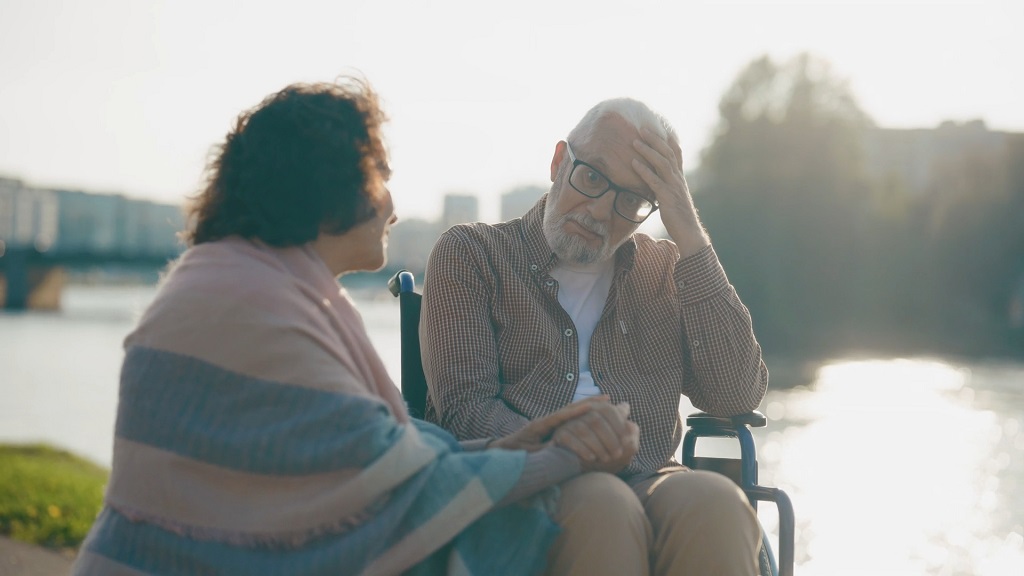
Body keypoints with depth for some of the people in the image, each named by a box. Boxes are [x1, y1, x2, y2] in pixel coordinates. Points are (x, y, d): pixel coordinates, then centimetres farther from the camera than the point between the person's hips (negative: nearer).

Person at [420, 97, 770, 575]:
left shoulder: (665, 271, 22)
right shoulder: (469, 253, 13)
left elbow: (738, 396, 5)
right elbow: (463, 406, -1)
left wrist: (690, 238, 3)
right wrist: (548, 443, -24)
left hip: (643, 484, 2)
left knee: (713, 505, -33)